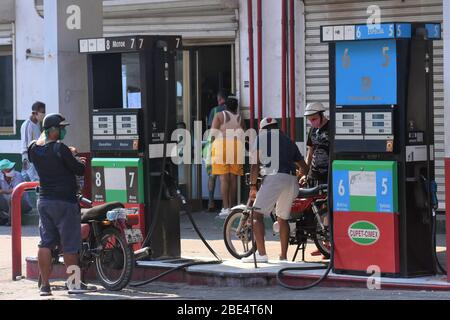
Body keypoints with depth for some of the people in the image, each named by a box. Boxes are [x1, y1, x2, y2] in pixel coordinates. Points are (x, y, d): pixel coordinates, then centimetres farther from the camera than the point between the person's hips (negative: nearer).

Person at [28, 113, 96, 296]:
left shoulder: (34, 149, 4)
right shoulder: (60, 149, -17)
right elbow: (79, 170, -11)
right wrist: (80, 162, 10)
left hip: (43, 200, 7)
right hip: (64, 202, -7)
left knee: (45, 243, 7)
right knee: (70, 245, 1)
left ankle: (44, 285, 6)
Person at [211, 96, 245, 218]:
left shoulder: (219, 116, 6)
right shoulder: (240, 118, 16)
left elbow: (213, 133, -3)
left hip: (222, 145, -3)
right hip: (237, 146, 3)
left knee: (224, 179, -6)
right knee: (233, 179, 8)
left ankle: (226, 208, -12)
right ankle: (231, 206, 10)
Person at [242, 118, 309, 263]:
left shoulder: (262, 137, 16)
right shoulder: (288, 141, 29)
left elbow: (255, 165, 9)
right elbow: (304, 167, 29)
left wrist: (253, 186, 13)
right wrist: (298, 176, 49)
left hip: (274, 177, -6)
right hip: (292, 181, 6)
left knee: (257, 214, -6)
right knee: (283, 218, 19)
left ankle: (261, 253, -19)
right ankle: (283, 256, 20)